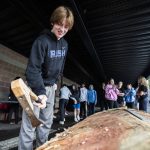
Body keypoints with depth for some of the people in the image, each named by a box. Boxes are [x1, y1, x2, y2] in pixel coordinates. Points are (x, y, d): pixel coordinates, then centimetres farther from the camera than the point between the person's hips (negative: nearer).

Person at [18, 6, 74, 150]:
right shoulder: (42, 41, -17)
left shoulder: (64, 44, 5)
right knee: (30, 124, -1)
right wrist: (40, 91, -31)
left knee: (47, 122, 16)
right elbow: (33, 69, -23)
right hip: (36, 86, -6)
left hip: (50, 87, 7)